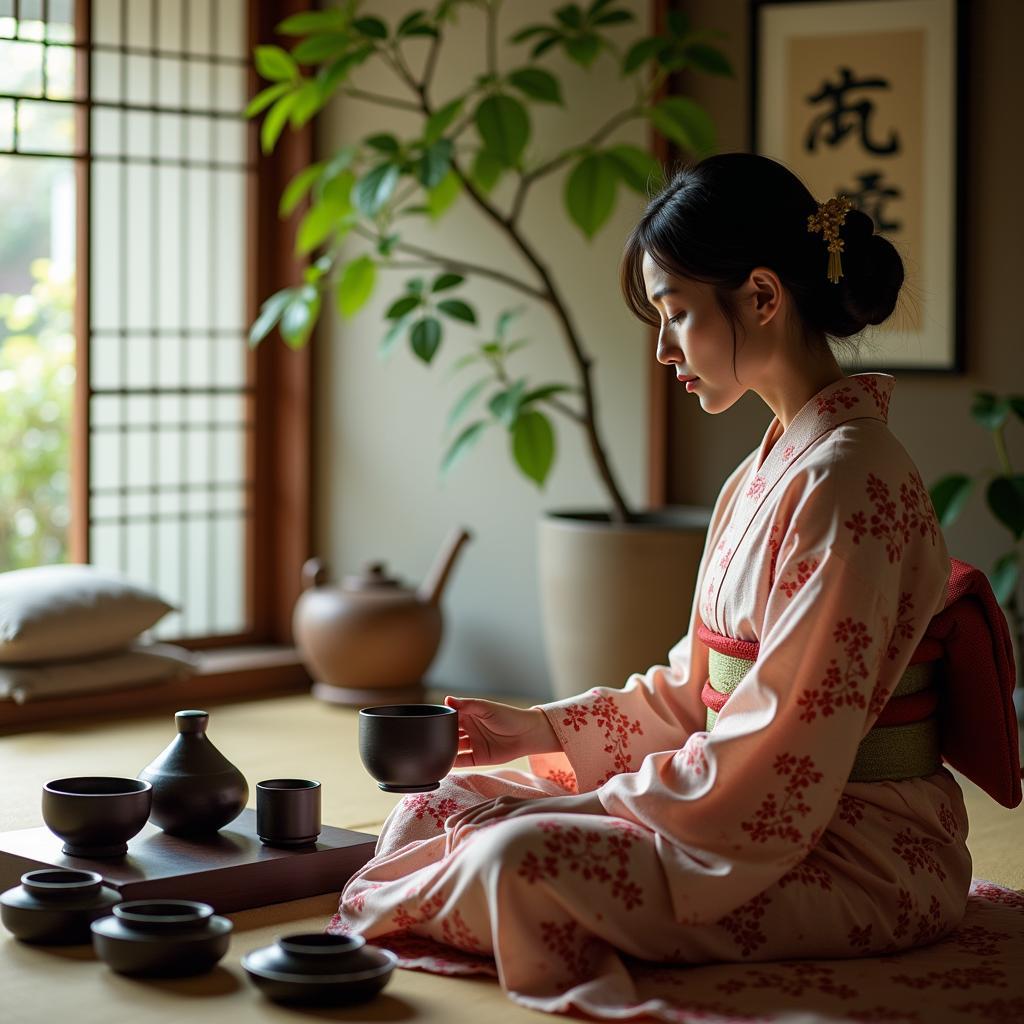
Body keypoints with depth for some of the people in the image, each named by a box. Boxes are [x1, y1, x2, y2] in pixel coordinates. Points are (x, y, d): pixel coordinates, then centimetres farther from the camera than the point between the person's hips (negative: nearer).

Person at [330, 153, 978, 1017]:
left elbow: (779, 755, -22)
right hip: (779, 818, 9)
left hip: (854, 852, -9)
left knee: (520, 862, -28)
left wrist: (581, 812, -16)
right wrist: (534, 729, 6)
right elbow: (697, 689, 16)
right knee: (435, 809, 1)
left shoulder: (844, 478, -19)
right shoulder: (767, 469, 12)